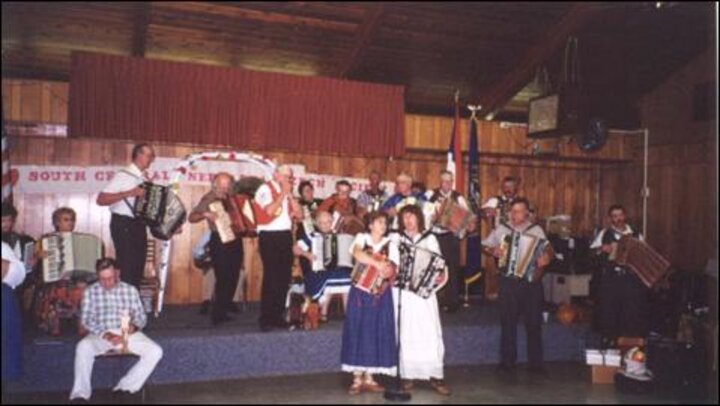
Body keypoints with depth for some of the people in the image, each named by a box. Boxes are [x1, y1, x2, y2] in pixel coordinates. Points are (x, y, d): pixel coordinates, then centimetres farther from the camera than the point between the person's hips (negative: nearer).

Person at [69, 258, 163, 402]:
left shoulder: (130, 290, 8)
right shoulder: (90, 292, 4)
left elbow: (141, 316, 7)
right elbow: (87, 319, -3)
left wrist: (134, 326, -18)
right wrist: (105, 334, -20)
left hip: (127, 333, 1)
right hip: (101, 334, -1)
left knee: (155, 351, -23)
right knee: (83, 347, -34)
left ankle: (126, 387, -18)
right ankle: (81, 393, -26)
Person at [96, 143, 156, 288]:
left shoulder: (145, 178, 10)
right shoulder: (124, 175, -9)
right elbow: (100, 200, -15)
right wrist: (129, 193, -24)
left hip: (139, 225, 7)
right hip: (124, 225, -7)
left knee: (138, 270, 9)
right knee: (129, 269, -8)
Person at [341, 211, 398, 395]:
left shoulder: (390, 245, 9)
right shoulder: (361, 238, 4)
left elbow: (393, 269, -2)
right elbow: (358, 254, -17)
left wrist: (389, 272, -24)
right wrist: (378, 264, -26)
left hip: (380, 293, 2)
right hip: (360, 290, -2)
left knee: (377, 331, 1)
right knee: (357, 330, -3)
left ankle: (369, 377, 11)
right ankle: (357, 378, 4)